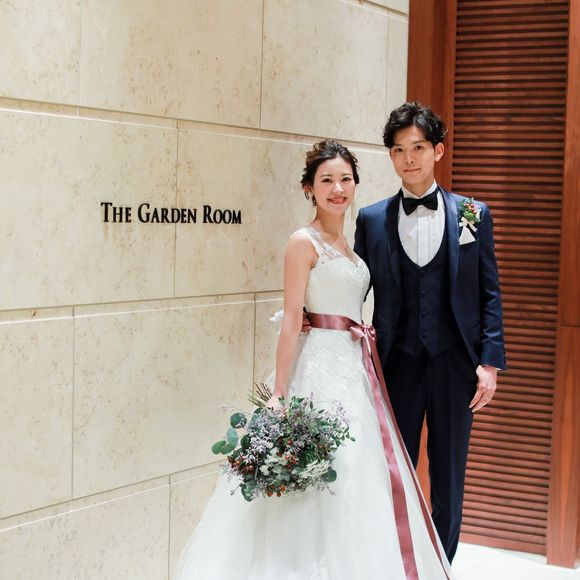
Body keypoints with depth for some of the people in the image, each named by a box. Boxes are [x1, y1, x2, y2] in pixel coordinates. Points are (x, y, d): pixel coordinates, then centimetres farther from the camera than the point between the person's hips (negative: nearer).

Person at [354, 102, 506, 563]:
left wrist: (490, 362, -4)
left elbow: (489, 295, 2)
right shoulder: (372, 220, 4)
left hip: (454, 363, 0)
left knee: (449, 478, 10)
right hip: (398, 363, 0)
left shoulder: (474, 214, 3)